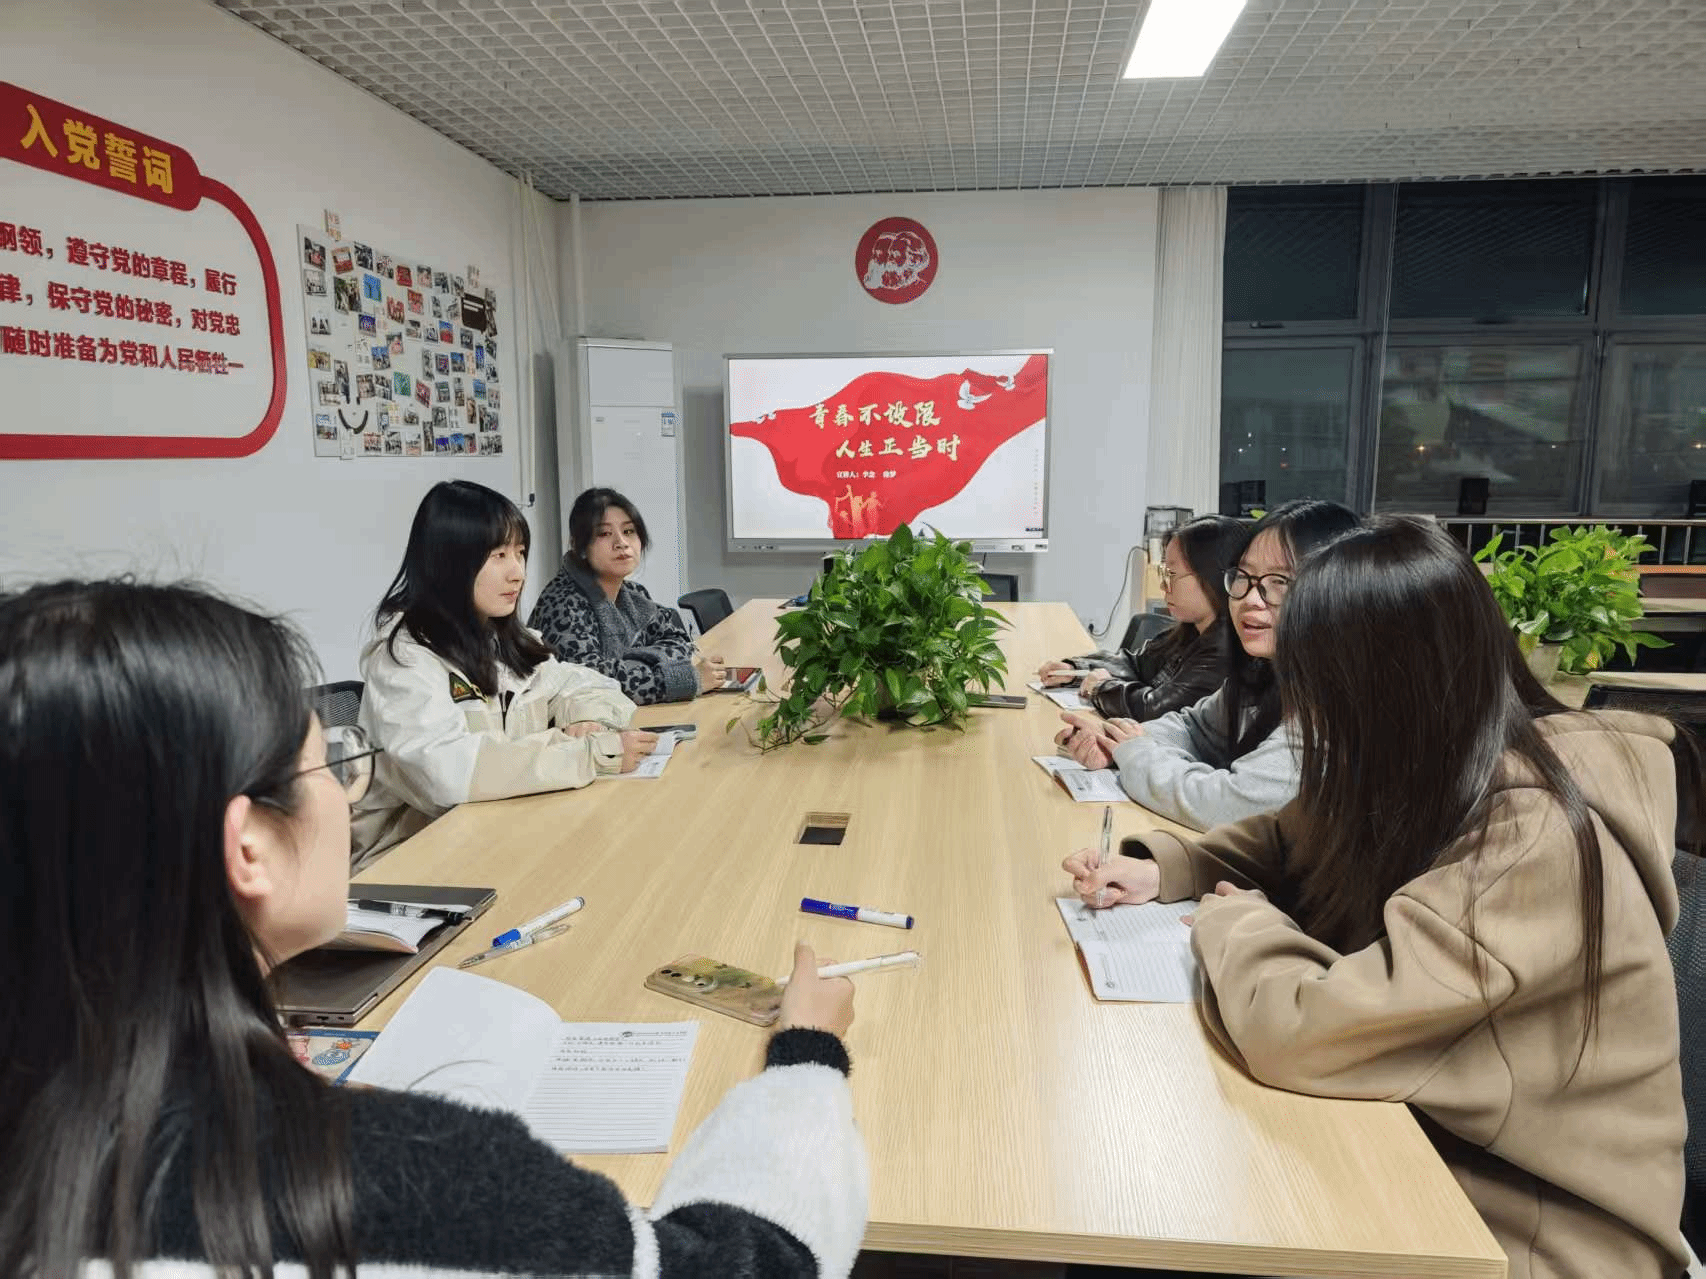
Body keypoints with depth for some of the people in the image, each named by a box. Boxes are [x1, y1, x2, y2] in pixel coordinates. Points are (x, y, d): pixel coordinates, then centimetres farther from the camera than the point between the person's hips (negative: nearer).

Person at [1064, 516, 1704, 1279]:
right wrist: (1162, 870, -4)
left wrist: (1234, 920, -17)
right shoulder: (1426, 776, -5)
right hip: (1426, 1137, 7)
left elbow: (1297, 1028, -38)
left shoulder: (1534, 848, -32)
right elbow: (1290, 841, 13)